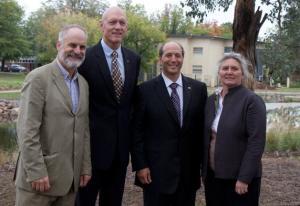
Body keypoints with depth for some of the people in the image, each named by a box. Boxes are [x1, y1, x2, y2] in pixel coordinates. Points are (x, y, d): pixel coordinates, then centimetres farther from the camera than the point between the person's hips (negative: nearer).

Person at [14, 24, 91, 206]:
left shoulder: (83, 83, 12)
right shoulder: (38, 78, -10)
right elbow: (27, 130, -15)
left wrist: (86, 167, 11)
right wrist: (36, 172, -18)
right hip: (39, 175, -6)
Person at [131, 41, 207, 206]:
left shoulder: (198, 88, 4)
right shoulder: (146, 90, -4)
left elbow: (202, 128, 7)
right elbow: (137, 131, -3)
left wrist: (201, 163, 5)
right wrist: (140, 165, -8)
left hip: (189, 171, 3)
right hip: (156, 170, -2)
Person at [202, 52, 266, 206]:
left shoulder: (252, 101, -11)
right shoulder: (211, 100, 8)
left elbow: (256, 143, -16)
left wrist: (244, 178, -18)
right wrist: (204, 170, 10)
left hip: (239, 177, -5)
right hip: (213, 175, 6)